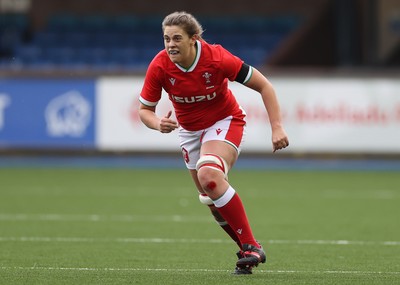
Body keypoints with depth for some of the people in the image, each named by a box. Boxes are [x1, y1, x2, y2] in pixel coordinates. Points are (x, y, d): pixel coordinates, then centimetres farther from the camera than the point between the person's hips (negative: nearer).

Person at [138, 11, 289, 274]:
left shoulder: (217, 58, -28)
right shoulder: (159, 67, -20)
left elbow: (263, 85, -19)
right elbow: (145, 109, -8)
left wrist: (277, 126, -27)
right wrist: (158, 124, -31)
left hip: (225, 122, -5)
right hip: (190, 131, 5)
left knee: (208, 176, -32)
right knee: (212, 199, 9)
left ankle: (251, 247, -24)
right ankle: (250, 252, 29)